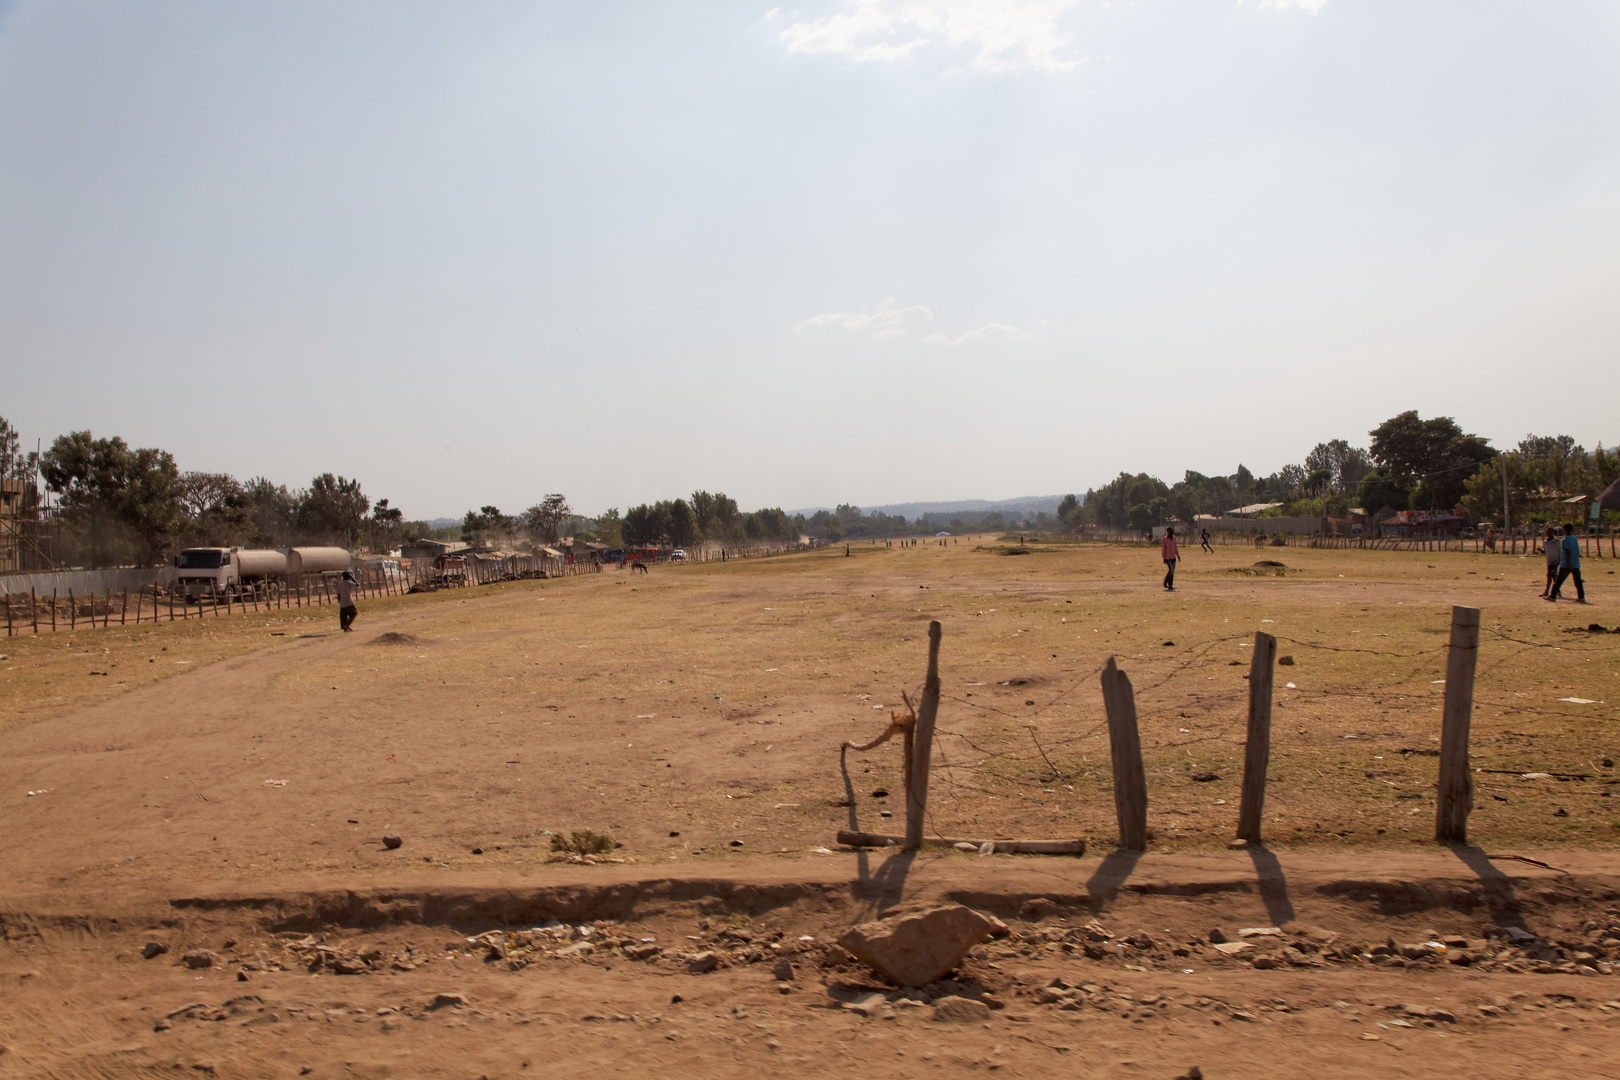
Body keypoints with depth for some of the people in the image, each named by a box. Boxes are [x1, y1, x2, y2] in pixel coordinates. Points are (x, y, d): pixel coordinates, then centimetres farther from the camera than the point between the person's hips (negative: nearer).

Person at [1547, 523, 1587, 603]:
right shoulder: (1575, 539, 12)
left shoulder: (1565, 540, -11)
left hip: (1565, 565, -6)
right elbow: (1578, 552, 18)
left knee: (1558, 581, 1)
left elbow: (1568, 552, -19)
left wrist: (1568, 564, -20)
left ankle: (1552, 597, 6)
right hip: (1576, 565, 6)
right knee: (1578, 581, 5)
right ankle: (1581, 597, 0)